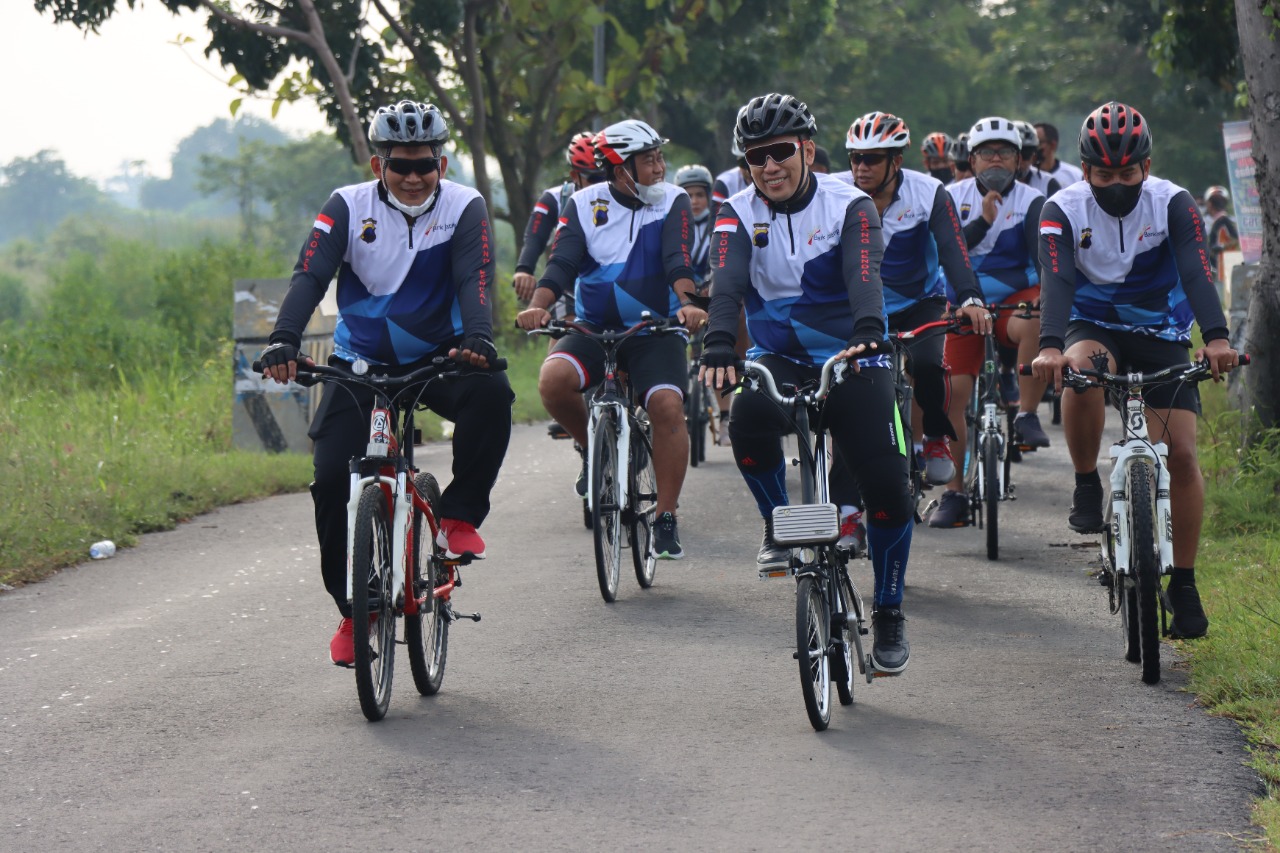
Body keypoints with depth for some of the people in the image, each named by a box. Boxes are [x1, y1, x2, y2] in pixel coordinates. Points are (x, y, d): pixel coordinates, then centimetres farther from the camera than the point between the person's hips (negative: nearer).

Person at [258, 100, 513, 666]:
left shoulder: (464, 207, -9)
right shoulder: (348, 207, -8)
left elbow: (474, 280, -22)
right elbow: (310, 277, -19)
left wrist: (477, 339, -43)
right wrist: (283, 341, -37)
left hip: (438, 359, -1)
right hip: (360, 364, 1)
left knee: (490, 394, -33)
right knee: (332, 478, -14)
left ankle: (460, 515, -14)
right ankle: (352, 609, 4)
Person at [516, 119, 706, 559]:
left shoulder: (673, 201, -1)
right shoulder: (584, 204, 2)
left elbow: (678, 259, -16)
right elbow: (562, 262, -9)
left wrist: (687, 303, -36)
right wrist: (538, 306, -28)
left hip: (655, 330, -1)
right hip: (592, 327, 1)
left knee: (667, 406, -24)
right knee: (554, 379, -28)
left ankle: (666, 519, -13)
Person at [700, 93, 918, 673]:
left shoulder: (849, 207, -8)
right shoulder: (739, 214, -2)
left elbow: (864, 276, -25)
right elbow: (728, 283, -18)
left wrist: (866, 336, -46)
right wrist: (718, 348, -37)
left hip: (850, 358, -1)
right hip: (778, 356, 1)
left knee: (887, 488, -13)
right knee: (748, 423, -33)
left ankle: (889, 615, 6)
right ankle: (780, 525, -6)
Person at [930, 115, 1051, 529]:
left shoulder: (1031, 202, -3)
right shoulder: (954, 197, 3)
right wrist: (983, 221, -23)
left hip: (1013, 301, -2)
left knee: (1035, 322, -39)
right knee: (950, 391, -9)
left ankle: (1027, 416, -25)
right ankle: (954, 492, 2)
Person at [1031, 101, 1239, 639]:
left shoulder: (1173, 205, -16)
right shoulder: (1064, 211, -15)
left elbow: (1196, 273, -29)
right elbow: (1056, 282, -29)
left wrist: (1216, 337, -47)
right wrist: (1050, 347, -48)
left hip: (1162, 334, 0)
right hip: (1095, 326, 0)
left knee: (1181, 452, -11)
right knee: (1081, 370, -37)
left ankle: (1184, 583, 2)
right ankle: (1087, 487, -15)